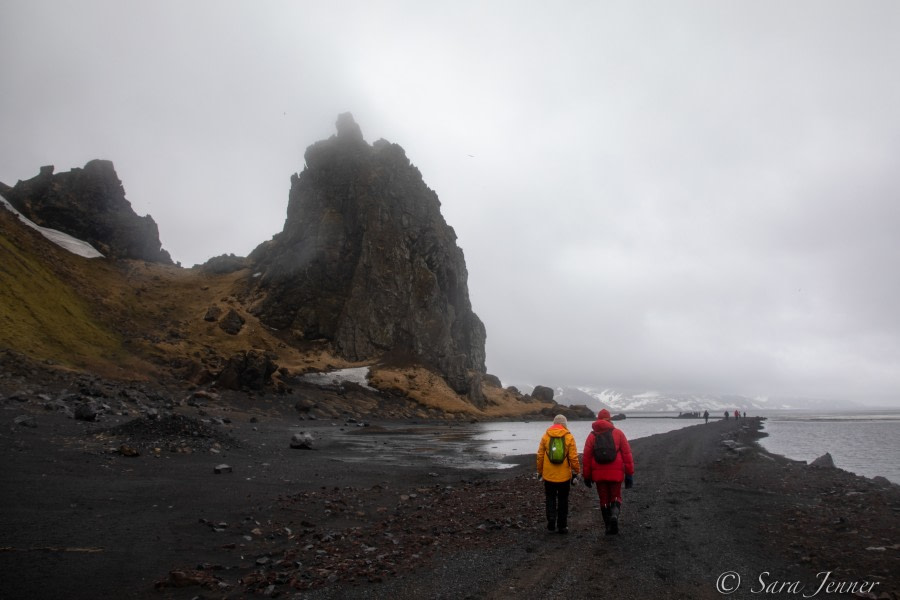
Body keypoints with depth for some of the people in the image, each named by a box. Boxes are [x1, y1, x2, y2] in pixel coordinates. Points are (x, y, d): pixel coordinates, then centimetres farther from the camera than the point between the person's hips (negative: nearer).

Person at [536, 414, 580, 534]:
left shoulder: (545, 436, -2)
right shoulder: (569, 437, -7)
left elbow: (540, 456, 1)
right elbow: (573, 457, -8)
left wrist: (540, 471, 12)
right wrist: (576, 471, 5)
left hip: (549, 475, 1)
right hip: (564, 475, -1)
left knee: (550, 498, 16)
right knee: (563, 500, 13)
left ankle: (551, 518, -3)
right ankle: (562, 526, 16)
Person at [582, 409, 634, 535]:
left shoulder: (592, 436, 4)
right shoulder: (618, 433, 1)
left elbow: (587, 457, 3)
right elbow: (627, 454, -2)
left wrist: (587, 476, 11)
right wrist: (629, 474, 3)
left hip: (599, 474, 1)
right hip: (615, 473, -1)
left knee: (604, 500, 13)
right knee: (616, 498, 14)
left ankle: (609, 527, 14)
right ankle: (614, 515, -15)